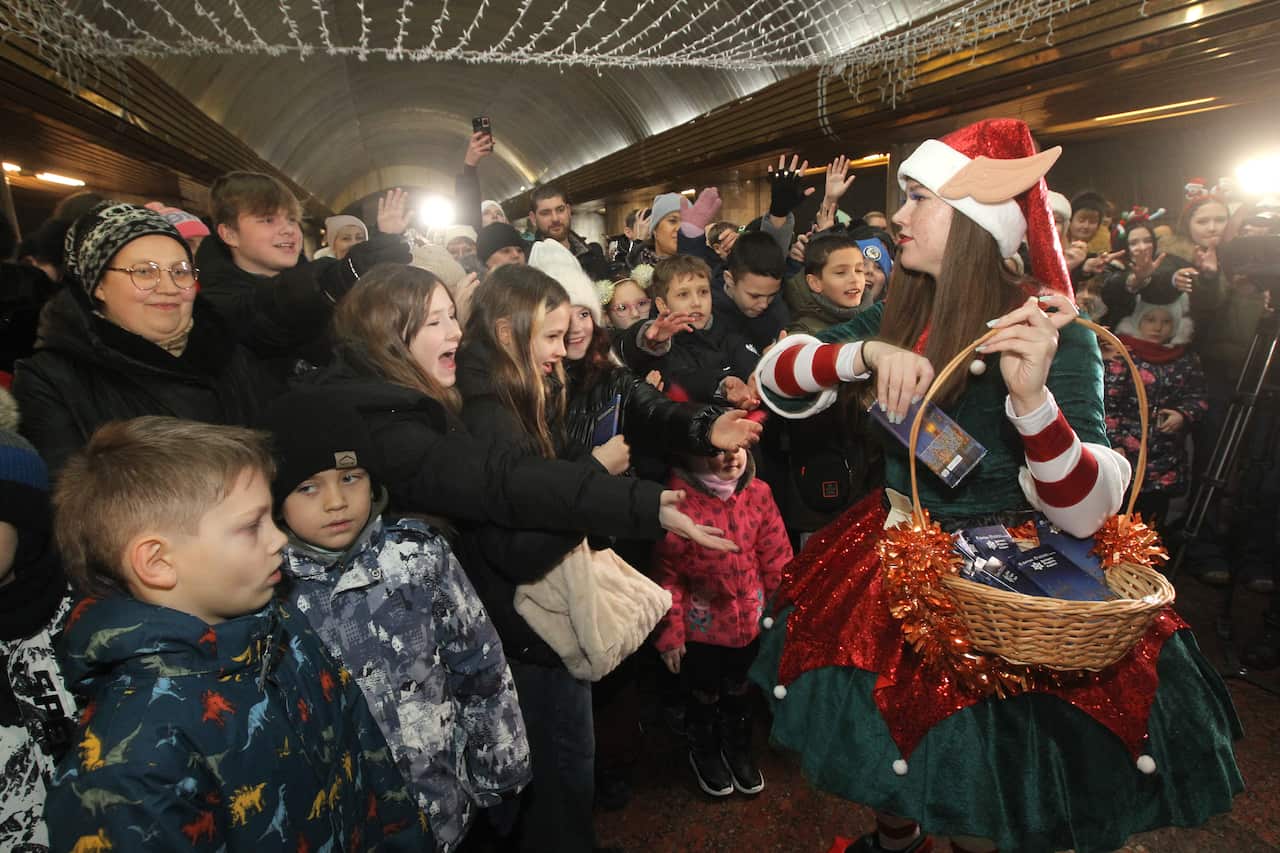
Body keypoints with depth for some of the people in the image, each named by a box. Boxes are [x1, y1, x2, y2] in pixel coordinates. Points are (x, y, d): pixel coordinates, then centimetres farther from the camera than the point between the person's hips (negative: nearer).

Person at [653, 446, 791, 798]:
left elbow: (775, 558, -2)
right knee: (703, 693, 20)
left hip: (749, 619, 3)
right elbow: (665, 574, -18)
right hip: (700, 623, -3)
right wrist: (669, 633, -13)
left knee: (739, 689, 25)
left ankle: (737, 749, 52)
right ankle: (704, 753, 49)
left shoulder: (758, 493, -12)